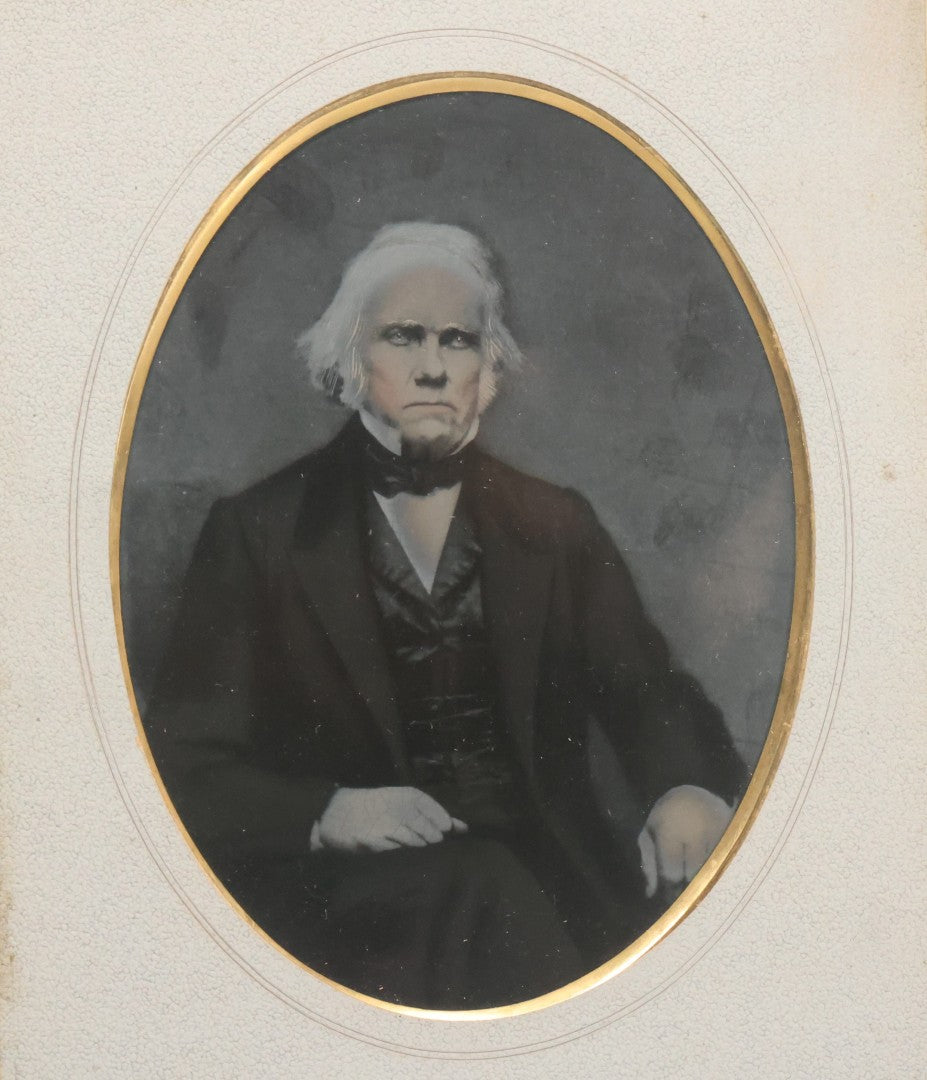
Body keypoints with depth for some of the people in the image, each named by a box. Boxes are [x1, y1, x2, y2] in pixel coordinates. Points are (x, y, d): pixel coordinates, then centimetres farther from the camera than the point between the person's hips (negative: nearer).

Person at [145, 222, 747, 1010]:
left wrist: (689, 790, -16)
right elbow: (186, 761, 2)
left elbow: (648, 694, 9)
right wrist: (324, 812, -18)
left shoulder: (555, 526, 16)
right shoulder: (259, 531, 7)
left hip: (544, 857, 3)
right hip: (346, 881, -3)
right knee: (486, 902, -34)